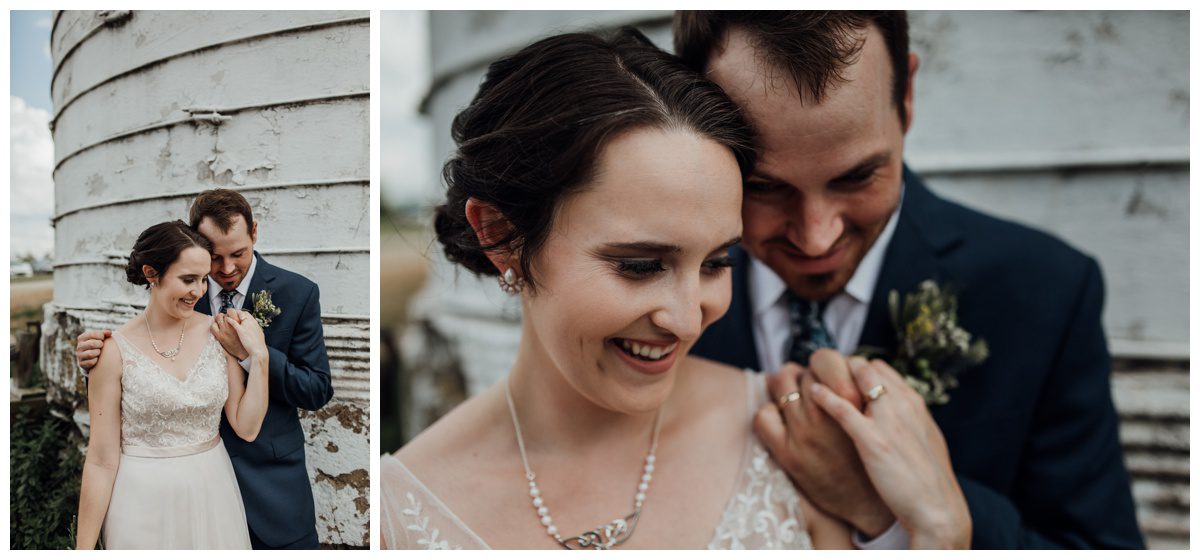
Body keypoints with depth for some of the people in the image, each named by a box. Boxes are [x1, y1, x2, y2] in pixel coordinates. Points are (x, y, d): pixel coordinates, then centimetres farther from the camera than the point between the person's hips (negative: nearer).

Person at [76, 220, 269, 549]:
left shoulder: (218, 333, -4)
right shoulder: (116, 350, -12)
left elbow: (247, 428, -3)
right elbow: (101, 461, -8)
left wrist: (259, 356, -11)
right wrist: (84, 549, -7)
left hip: (213, 496, 3)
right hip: (145, 503, -3)